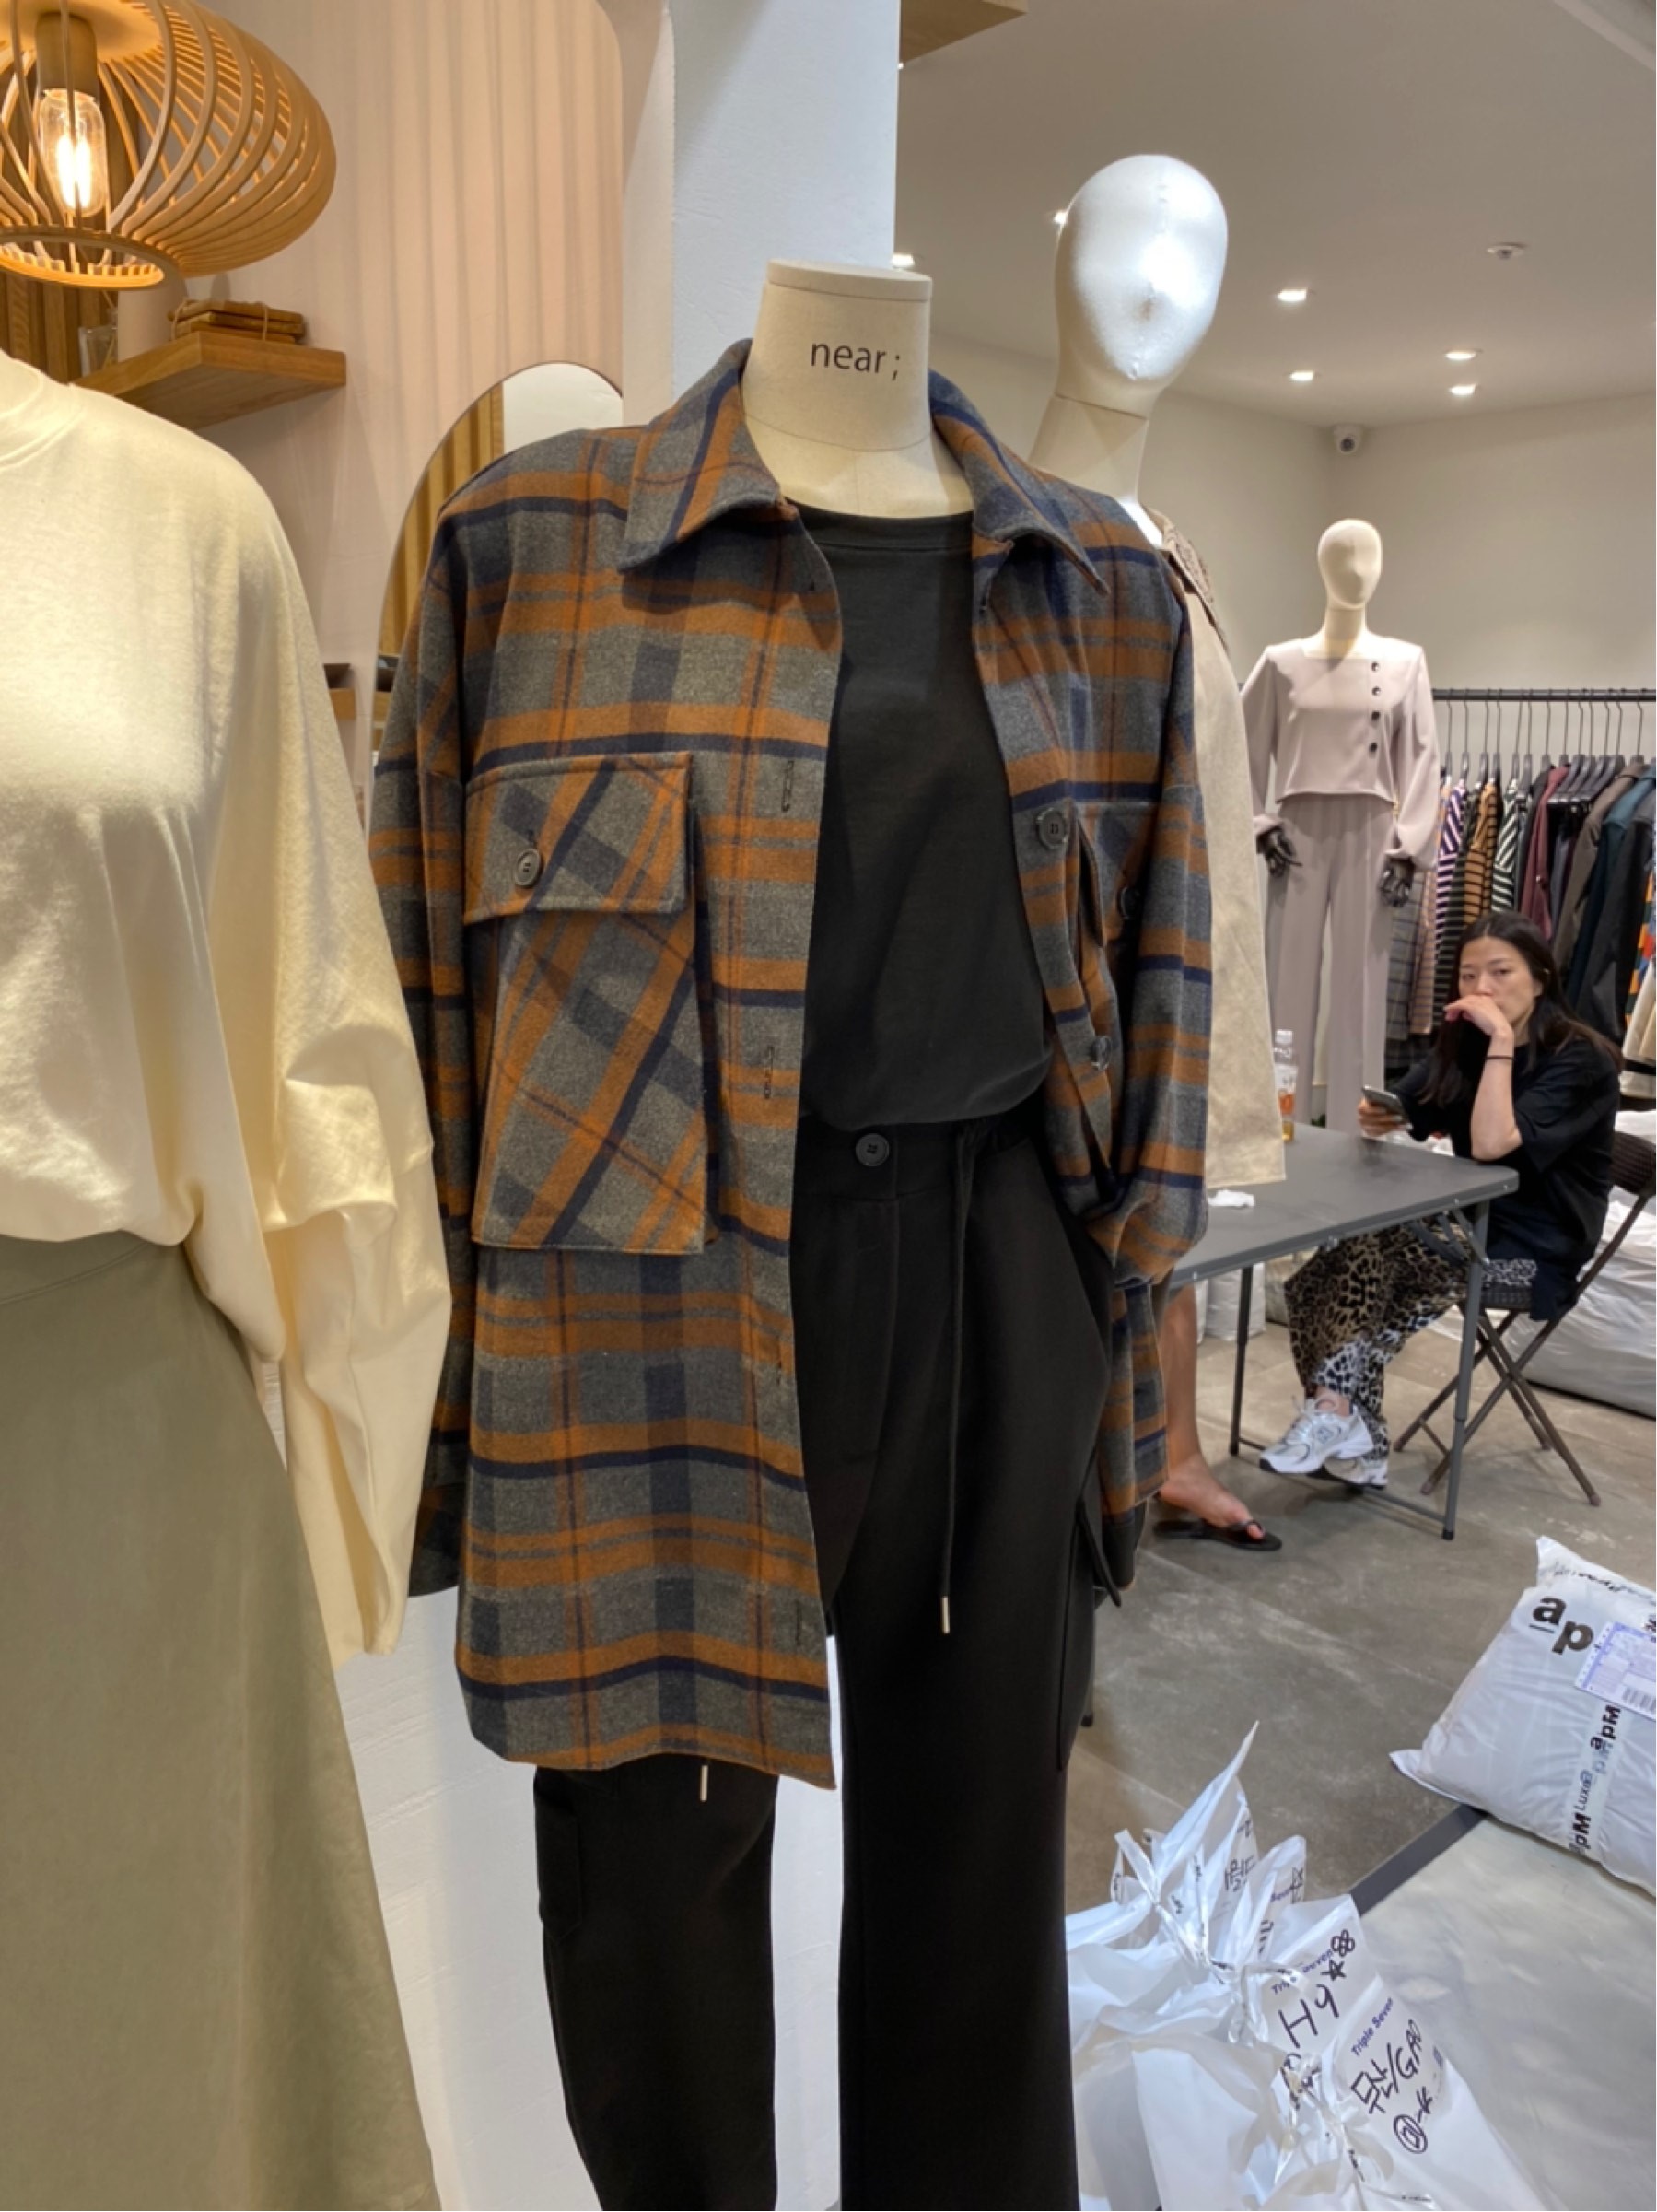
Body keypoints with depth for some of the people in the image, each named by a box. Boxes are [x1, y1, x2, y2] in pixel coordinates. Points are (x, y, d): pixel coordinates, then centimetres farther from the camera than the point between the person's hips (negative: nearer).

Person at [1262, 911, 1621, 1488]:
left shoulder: (1580, 1061, -14)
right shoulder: (1462, 1042, 9)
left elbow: (1491, 1144, -27)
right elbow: (1401, 1114, 3)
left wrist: (1502, 1039, -25)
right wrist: (1377, 1117, -21)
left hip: (1533, 1254, -6)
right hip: (1471, 1226, 7)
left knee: (1373, 1242, -30)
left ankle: (1336, 1411, -21)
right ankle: (1357, 1444, -19)